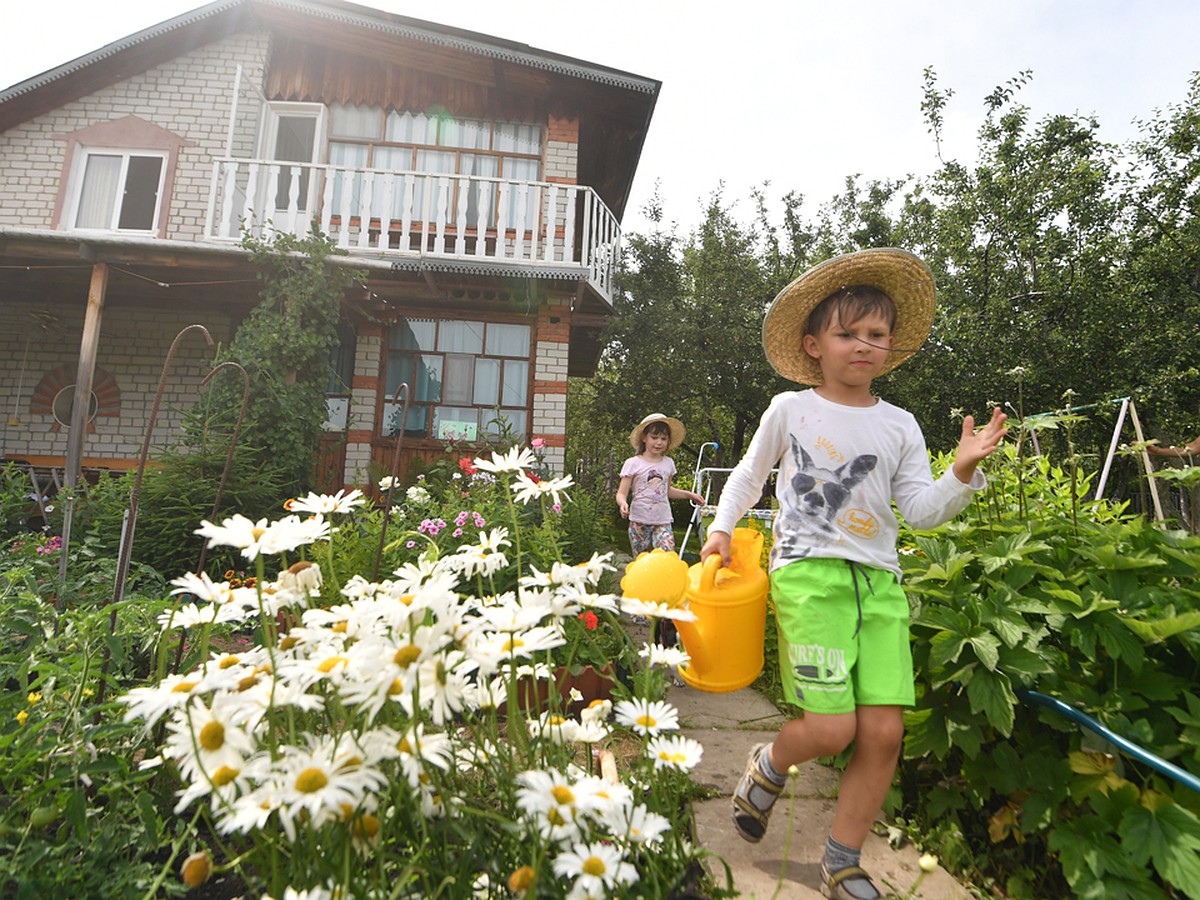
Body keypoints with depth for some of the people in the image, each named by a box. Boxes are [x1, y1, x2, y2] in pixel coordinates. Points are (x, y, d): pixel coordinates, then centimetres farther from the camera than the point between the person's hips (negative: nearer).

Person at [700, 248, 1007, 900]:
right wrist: (722, 526, 8)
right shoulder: (789, 410, 4)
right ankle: (768, 766, 26)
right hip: (808, 574, -4)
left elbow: (921, 510, 8)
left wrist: (962, 474, -8)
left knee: (884, 731, 0)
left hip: (879, 581, 4)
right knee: (830, 728, -11)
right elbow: (749, 474, 16)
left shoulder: (900, 426, 11)